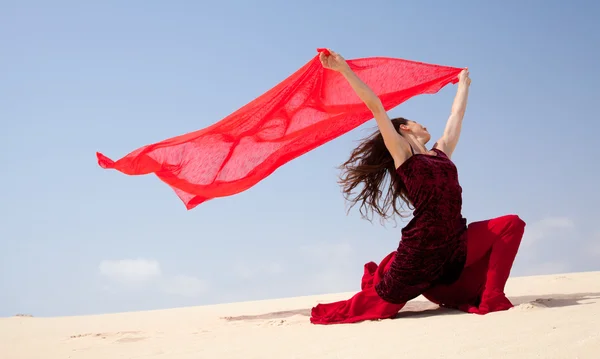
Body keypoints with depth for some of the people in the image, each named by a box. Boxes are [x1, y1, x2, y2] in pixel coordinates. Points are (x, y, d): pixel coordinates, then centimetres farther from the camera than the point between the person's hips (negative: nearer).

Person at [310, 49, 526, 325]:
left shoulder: (441, 152, 17)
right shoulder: (402, 154, 0)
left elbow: (456, 116, 32)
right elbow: (375, 106, -7)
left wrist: (464, 84, 45)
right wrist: (343, 69, -10)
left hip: (456, 246, 6)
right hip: (421, 250, -6)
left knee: (511, 224, 1)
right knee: (380, 306, -3)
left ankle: (490, 300, -5)